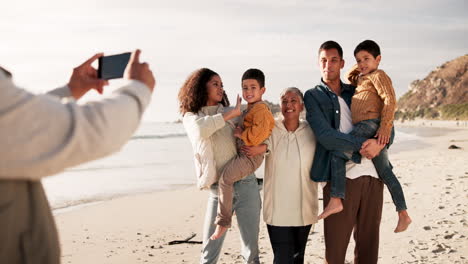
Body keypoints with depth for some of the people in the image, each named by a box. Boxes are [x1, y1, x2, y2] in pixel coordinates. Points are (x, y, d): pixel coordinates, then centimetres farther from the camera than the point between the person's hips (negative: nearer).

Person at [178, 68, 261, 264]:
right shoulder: (190, 117, 7)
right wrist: (233, 113, -14)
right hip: (218, 191, -1)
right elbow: (201, 129, -18)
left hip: (245, 185, 1)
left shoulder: (232, 113, 10)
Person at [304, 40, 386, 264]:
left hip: (372, 174, 4)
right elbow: (325, 137, -9)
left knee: (369, 243, 9)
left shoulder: (356, 92, 18)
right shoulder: (313, 96, 5)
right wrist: (362, 144, -14)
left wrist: (379, 143, -7)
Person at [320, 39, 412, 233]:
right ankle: (403, 213, 14)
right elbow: (350, 79, 48)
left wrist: (385, 127, -22)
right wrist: (356, 69, 29)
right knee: (385, 171, 11)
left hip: (371, 125, -10)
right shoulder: (362, 79, 28)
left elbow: (390, 101, -13)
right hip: (367, 129, 10)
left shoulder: (378, 75, 0)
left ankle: (336, 199, -26)